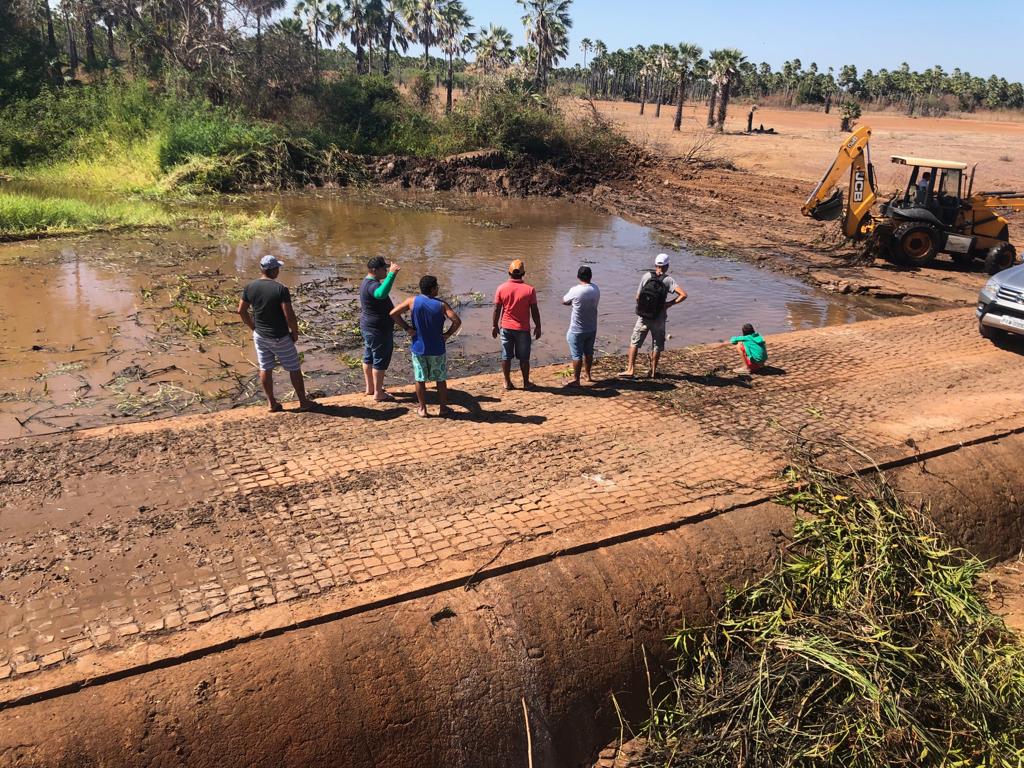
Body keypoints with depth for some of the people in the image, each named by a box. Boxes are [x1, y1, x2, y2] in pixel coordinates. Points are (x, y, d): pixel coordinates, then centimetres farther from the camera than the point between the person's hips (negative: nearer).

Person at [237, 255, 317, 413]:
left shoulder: (250, 287, -4)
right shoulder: (281, 289, -21)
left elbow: (241, 310, 4)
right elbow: (289, 315, -23)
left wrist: (254, 327, 14)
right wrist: (295, 333, -7)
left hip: (260, 336, 5)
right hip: (280, 337, -5)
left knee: (265, 369, 14)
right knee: (294, 368, 9)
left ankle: (272, 403, 21)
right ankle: (303, 402, 18)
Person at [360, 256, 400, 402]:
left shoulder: (368, 282, 9)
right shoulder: (371, 285, -26)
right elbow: (381, 293, -51)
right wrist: (392, 274, -51)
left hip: (368, 326, 11)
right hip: (378, 329, -11)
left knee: (369, 357, 19)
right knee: (380, 360, -1)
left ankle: (370, 387, 32)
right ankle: (378, 393, 7)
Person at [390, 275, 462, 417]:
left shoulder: (413, 301, -7)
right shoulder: (441, 304, -12)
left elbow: (393, 313, -10)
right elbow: (457, 321, -21)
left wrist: (407, 328, -3)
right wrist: (448, 334, -7)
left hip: (418, 348, 2)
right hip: (437, 350, -1)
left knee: (420, 379, 13)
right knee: (441, 379, 13)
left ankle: (422, 409, 20)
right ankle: (443, 408, 21)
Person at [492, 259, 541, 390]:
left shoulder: (501, 288, -6)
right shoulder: (529, 290, -11)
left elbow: (497, 309, -2)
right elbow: (535, 311, -7)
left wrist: (495, 326, 9)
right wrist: (538, 327, 4)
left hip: (506, 328, 2)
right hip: (523, 329, -1)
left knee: (506, 356, 11)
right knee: (524, 357, 10)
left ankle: (507, 382, 18)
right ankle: (526, 383, 19)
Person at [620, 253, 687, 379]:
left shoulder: (646, 276, -7)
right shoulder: (668, 280, -10)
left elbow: (638, 297, -5)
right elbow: (683, 295, -19)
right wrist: (670, 303, -8)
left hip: (642, 317, 1)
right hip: (658, 319, -1)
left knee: (634, 342, 12)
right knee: (657, 345, 15)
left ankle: (630, 369, 8)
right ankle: (653, 371, 20)